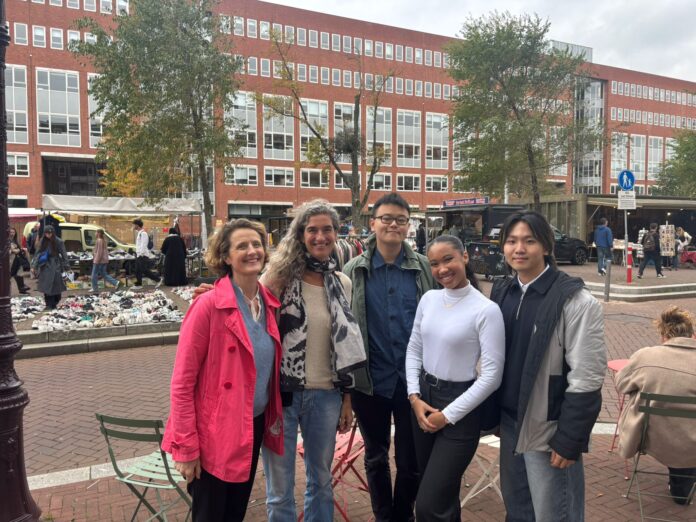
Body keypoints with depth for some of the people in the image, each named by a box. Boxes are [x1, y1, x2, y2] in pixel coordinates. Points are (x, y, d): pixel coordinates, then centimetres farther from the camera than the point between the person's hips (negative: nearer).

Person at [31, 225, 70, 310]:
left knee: (56, 286, -1)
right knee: (46, 286, 2)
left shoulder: (58, 241, -5)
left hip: (55, 266, -3)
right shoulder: (43, 241, 4)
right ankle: (49, 305, 11)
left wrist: (66, 266, -7)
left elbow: (63, 254, -3)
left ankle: (54, 304, 14)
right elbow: (38, 253, 8)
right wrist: (34, 265, 3)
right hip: (45, 266, 3)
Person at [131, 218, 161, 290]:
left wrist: (141, 254, -23)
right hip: (138, 255, 10)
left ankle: (158, 280, 2)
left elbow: (143, 245, -22)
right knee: (138, 271, 10)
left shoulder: (143, 233, -16)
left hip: (143, 255, -10)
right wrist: (137, 254, 18)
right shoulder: (139, 233, 14)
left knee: (145, 270, -7)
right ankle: (138, 284, 16)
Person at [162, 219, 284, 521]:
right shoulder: (208, 305, -18)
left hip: (255, 426, 6)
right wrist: (186, 447, -15)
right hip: (215, 435, -6)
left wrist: (274, 416, 9)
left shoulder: (270, 302, 0)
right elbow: (182, 383, -16)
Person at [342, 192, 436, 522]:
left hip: (413, 379, 0)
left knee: (411, 460, 12)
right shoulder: (354, 270, -2)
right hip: (371, 380, 0)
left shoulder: (425, 268, 0)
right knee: (376, 457, 17)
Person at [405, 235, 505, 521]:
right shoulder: (428, 299, 0)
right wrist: (414, 397, -3)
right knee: (442, 492, 21)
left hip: (460, 407, -5)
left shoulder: (487, 310, -16)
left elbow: (491, 375, -15)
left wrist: (448, 415, -13)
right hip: (422, 398, 6)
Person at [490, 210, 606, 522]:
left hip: (548, 430, -6)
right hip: (510, 425, 6)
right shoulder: (501, 291, 3)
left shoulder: (574, 300, -17)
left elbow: (586, 378, -17)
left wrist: (569, 440, -16)